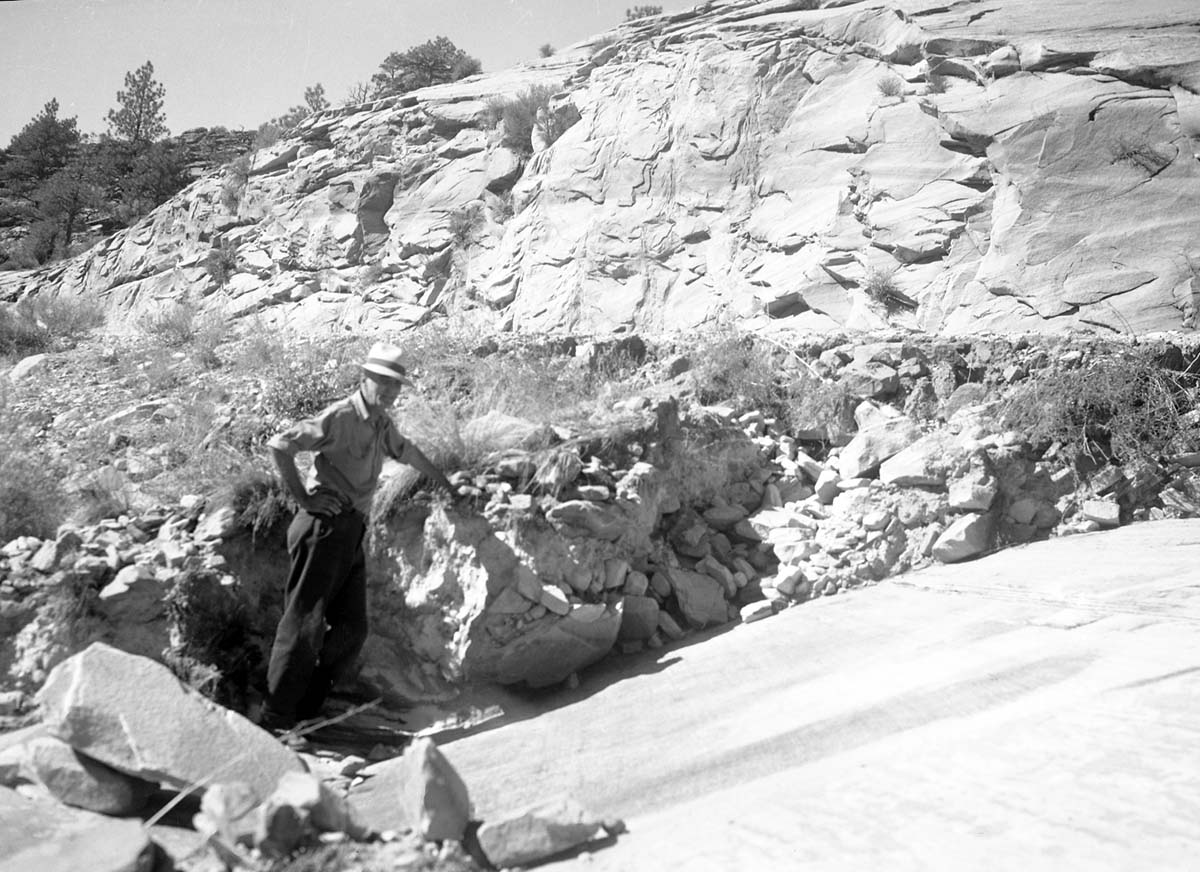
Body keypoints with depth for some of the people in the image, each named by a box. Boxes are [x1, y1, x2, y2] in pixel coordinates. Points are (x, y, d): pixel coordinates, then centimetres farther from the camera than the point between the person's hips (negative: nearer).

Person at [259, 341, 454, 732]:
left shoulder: (383, 424, 17)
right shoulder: (340, 417, -10)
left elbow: (408, 452, 36)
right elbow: (279, 445, -13)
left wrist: (446, 485, 46)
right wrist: (303, 499, -14)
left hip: (353, 531, 9)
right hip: (325, 526, -9)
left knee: (351, 629, 4)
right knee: (305, 623, -11)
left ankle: (303, 715, 11)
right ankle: (274, 721, -5)